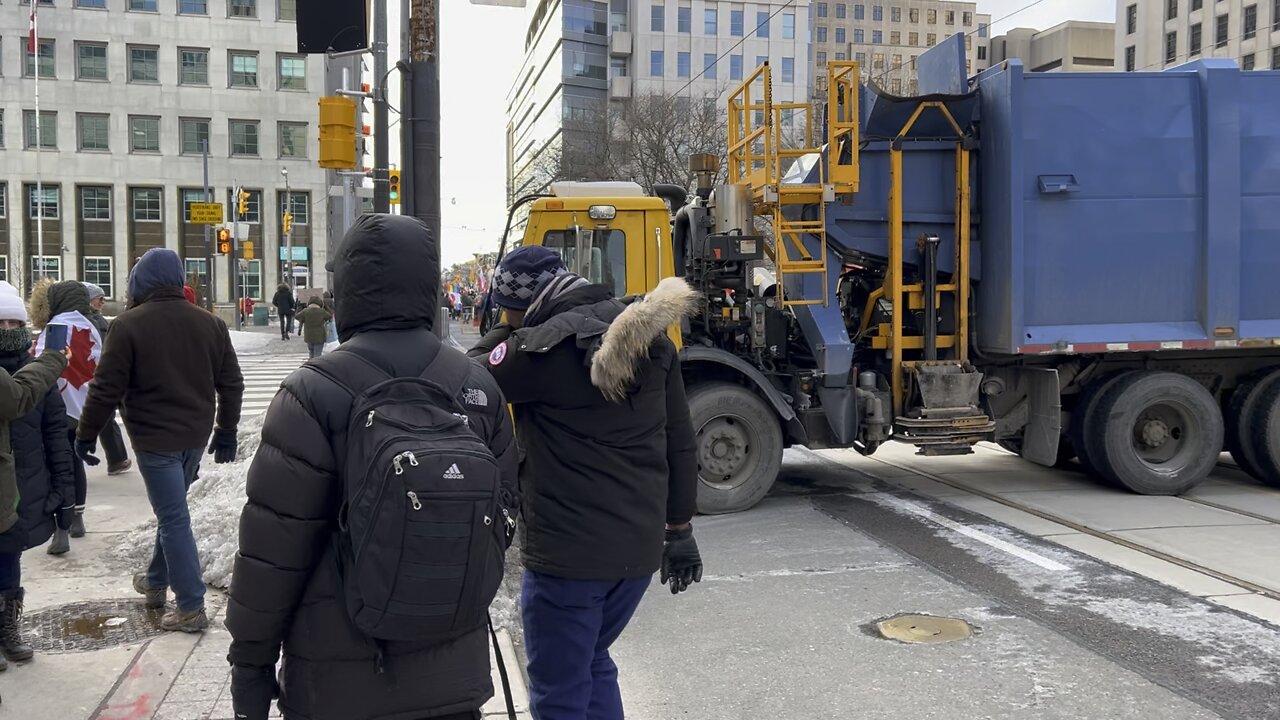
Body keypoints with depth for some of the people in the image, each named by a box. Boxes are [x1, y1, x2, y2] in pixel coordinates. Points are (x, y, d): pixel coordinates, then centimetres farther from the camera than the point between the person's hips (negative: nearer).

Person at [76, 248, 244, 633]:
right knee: (171, 511, 22)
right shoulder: (210, 323, 4)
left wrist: (86, 434, 2)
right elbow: (231, 383, 8)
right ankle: (156, 582, 37)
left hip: (155, 439, -5)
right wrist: (226, 431, 18)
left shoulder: (129, 325, -11)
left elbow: (106, 388, -11)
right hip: (196, 436, 6)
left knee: (173, 519, -1)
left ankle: (191, 608, 1)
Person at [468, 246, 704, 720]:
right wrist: (678, 528, 15)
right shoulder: (649, 338, 4)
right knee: (592, 663, 26)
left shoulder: (543, 347, -15)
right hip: (641, 545, 7)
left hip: (568, 551, -7)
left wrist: (504, 335, 9)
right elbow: (679, 444, 7)